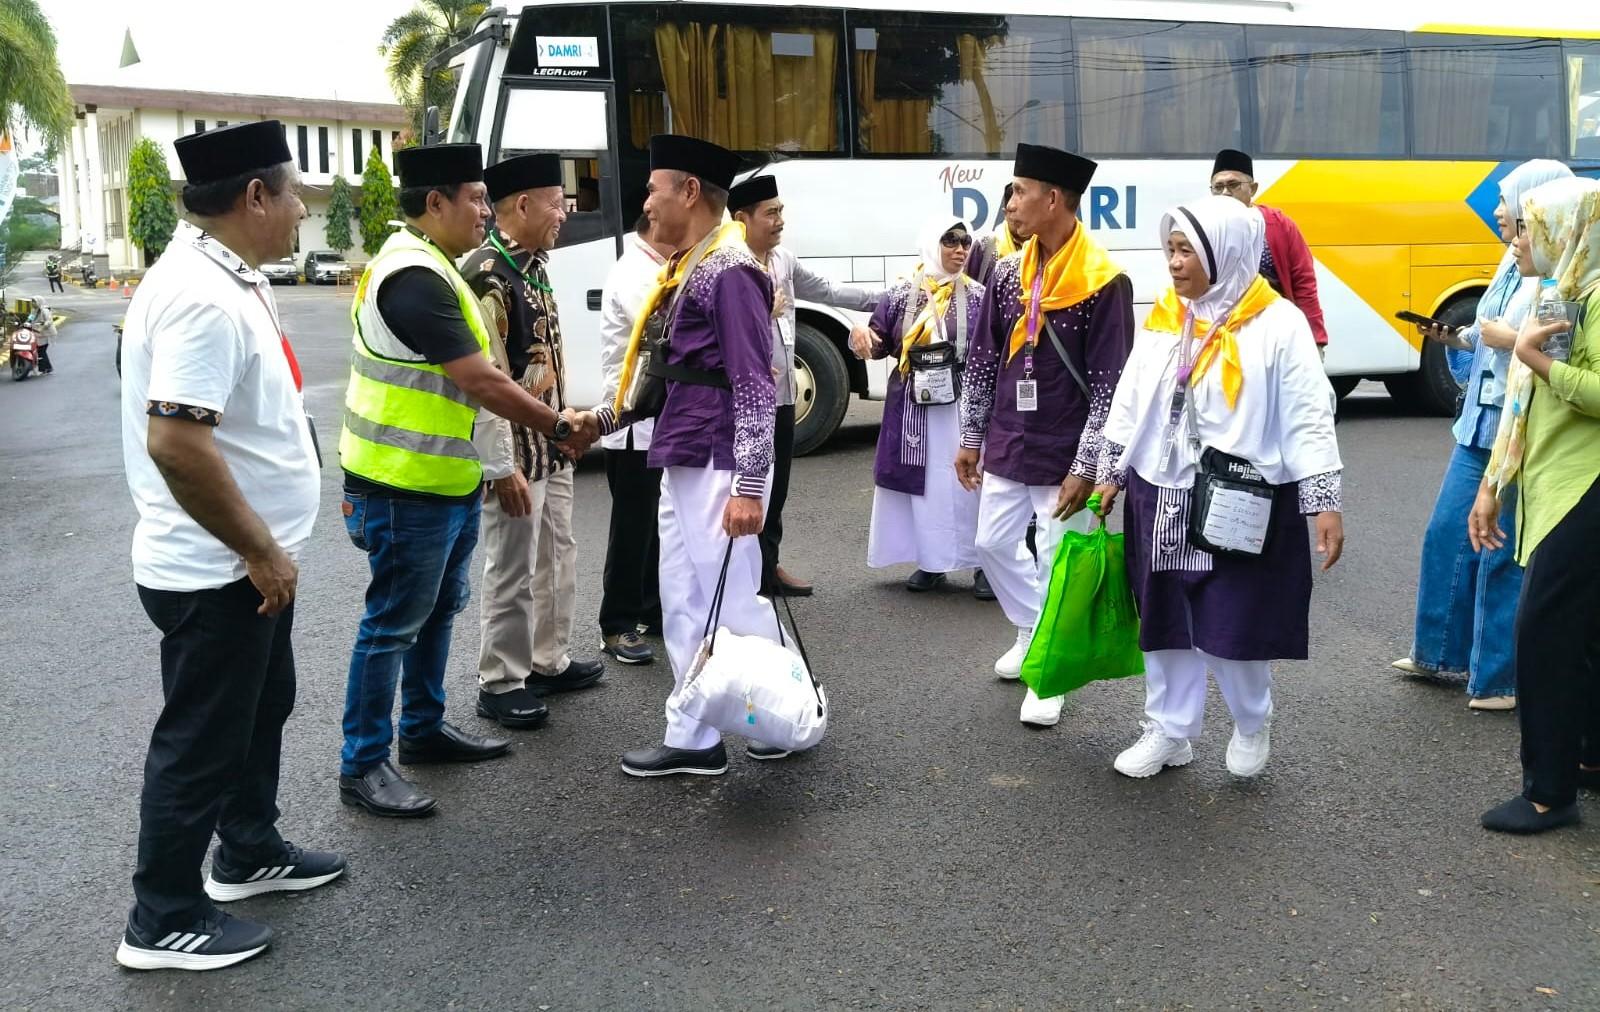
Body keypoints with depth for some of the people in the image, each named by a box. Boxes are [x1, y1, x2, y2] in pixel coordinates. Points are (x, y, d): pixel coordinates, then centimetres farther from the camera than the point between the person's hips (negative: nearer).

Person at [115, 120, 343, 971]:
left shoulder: (225, 278, 8)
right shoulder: (203, 296, -25)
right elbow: (175, 443, -33)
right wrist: (260, 550, -23)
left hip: (244, 564, 10)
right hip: (216, 572, -10)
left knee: (261, 708, 23)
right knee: (201, 740, 3)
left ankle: (249, 852, 42)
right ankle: (164, 920, 19)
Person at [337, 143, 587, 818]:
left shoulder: (428, 266, 12)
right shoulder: (413, 278, -22)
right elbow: (481, 382, -23)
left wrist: (484, 467, 17)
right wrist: (559, 427, -13)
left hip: (446, 482, 10)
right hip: (407, 490, -10)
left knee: (437, 611, 20)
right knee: (393, 625, -1)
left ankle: (423, 729, 34)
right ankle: (362, 766, 10)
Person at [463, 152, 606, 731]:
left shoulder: (533, 267, 10)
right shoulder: (485, 276, -20)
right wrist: (502, 468, -22)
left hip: (552, 446, 10)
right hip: (516, 454, -10)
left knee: (557, 558, 18)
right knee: (512, 571, 1)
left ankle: (548, 663, 33)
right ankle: (500, 684, 14)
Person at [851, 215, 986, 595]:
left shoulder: (977, 296, 1)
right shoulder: (903, 294, 5)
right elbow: (879, 342, 10)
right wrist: (862, 335, -12)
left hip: (962, 406, -2)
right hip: (913, 407, 2)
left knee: (967, 480, -2)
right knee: (922, 480, 7)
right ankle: (931, 561, 20)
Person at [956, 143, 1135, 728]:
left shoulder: (1103, 282, -15)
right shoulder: (1010, 273, 3)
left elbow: (1110, 385, -14)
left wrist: (1085, 467, -16)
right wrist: (971, 437, 11)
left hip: (1062, 455, -6)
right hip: (1007, 447, 6)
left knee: (1059, 563, 4)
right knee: (994, 546, 17)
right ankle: (1033, 634, 40)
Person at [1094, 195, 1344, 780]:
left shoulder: (1277, 324, -9)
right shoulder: (1163, 318, 7)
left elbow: (1308, 420, -10)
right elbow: (1129, 403, 14)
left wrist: (1325, 504, -14)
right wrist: (1111, 474, 16)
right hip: (1162, 500, 5)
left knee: (1234, 625, 1)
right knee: (1166, 620, 12)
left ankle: (1252, 727, 28)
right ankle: (1168, 732, 27)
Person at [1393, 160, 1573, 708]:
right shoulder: (1513, 264, 11)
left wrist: (1511, 340, -19)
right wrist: (1455, 335, 6)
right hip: (1479, 426, 9)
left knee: (1503, 554, 1)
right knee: (1446, 534, 16)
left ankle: (1500, 677, 15)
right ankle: (1437, 650, 32)